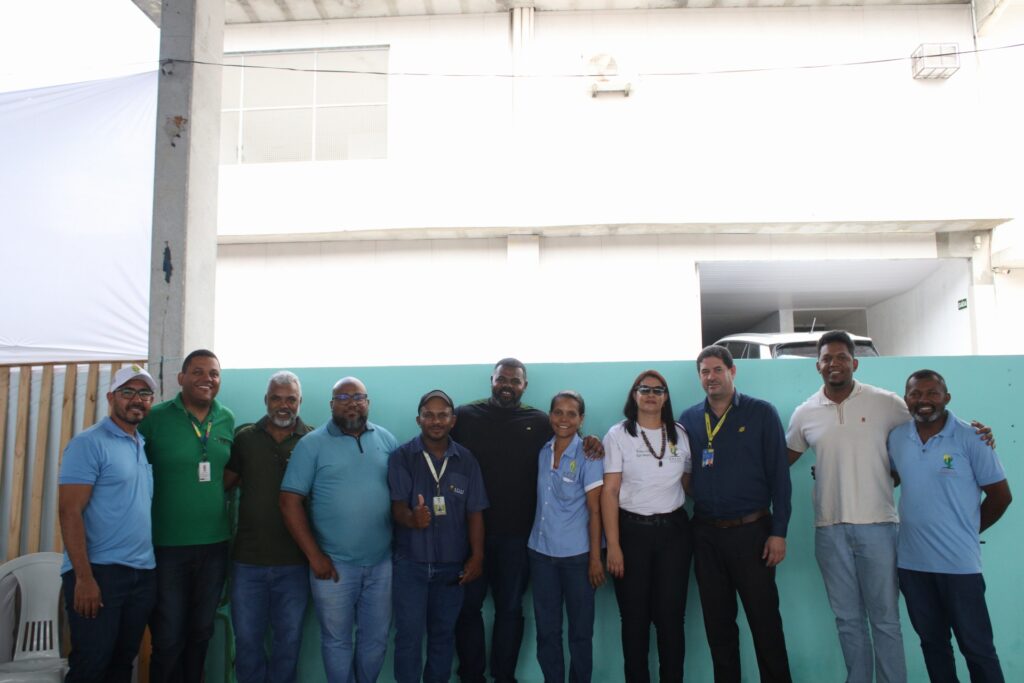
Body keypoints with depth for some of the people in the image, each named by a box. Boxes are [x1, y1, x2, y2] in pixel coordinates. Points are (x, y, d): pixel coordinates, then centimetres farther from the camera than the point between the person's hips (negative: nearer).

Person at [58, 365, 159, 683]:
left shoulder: (144, 445, 12)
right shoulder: (89, 443, -9)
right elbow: (69, 512, -15)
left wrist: (148, 565, 8)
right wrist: (83, 577, -19)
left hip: (143, 573, 7)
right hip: (99, 572, -6)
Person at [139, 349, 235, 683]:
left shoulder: (228, 421, 4)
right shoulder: (155, 418, -9)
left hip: (214, 544, 4)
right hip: (167, 546, -4)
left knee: (201, 633, 17)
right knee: (168, 638, 5)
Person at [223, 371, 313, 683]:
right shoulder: (244, 437, 2)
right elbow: (223, 483, 9)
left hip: (294, 561, -1)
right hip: (248, 558, 1)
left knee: (289, 638, 12)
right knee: (246, 638, 12)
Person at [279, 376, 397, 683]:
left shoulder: (386, 439, 5)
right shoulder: (312, 443, -5)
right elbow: (290, 501, -9)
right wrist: (315, 556, -12)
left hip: (382, 561, 3)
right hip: (334, 564, -3)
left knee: (376, 638, 15)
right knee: (337, 640, 11)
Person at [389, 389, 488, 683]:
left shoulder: (466, 460, 2)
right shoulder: (401, 457, -5)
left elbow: (474, 512, 2)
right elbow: (397, 506, -12)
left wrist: (477, 556, -5)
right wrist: (412, 518, -35)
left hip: (453, 564, 2)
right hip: (410, 563, -2)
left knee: (443, 634, 14)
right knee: (409, 634, 1)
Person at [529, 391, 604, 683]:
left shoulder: (588, 456, -9)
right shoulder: (542, 452, 3)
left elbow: (595, 510, -9)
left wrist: (595, 558, -11)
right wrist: (537, 543, 6)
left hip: (577, 555, -4)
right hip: (540, 552, 4)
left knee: (580, 630, 8)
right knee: (546, 629, 10)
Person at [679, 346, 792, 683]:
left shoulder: (761, 413, -2)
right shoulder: (689, 419, 6)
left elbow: (779, 474, -5)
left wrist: (778, 532, -9)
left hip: (751, 530, -3)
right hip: (705, 532, 3)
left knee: (765, 619, 3)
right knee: (717, 621, 13)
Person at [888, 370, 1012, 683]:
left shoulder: (970, 438, -9)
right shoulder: (895, 438, 3)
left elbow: (1000, 495, -2)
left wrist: (968, 531, 5)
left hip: (959, 563, -4)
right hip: (911, 562, 4)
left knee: (976, 646, 5)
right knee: (932, 642, 17)